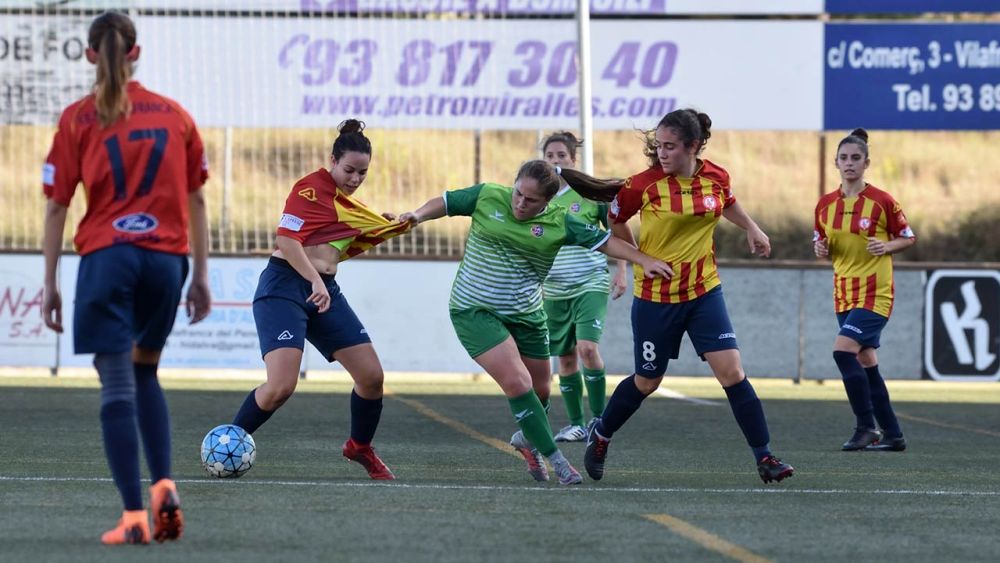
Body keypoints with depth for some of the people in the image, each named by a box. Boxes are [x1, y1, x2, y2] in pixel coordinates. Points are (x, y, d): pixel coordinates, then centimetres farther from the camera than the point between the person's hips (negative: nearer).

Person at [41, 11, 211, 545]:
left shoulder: (78, 119, 1)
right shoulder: (174, 115, 8)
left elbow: (57, 206, -1)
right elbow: (196, 200, 11)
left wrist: (50, 283, 4)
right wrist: (200, 276, 17)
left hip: (107, 257, -3)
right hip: (167, 256, 3)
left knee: (117, 385, -2)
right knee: (145, 374, 22)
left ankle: (133, 514, -9)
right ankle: (163, 486, 4)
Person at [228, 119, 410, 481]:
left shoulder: (348, 204, 18)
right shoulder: (312, 188, -9)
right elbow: (287, 240, -18)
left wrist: (397, 224, 15)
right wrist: (316, 281, -27)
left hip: (324, 292, 8)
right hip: (284, 287, -8)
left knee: (372, 376, 3)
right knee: (281, 386, -21)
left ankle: (360, 447, 28)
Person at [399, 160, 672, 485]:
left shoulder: (559, 223, -8)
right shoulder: (487, 197, -9)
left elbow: (604, 241, -7)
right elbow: (445, 203, 4)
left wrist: (644, 261, -16)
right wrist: (418, 215, -12)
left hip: (526, 314, 3)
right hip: (474, 310, -3)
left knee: (539, 389, 12)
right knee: (517, 382, -18)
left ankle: (525, 438, 46)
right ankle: (556, 460, -9)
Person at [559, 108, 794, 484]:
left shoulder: (716, 178, -5)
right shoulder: (643, 185, -16)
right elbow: (615, 222, 2)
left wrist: (752, 229, 24)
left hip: (704, 291, 2)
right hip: (655, 297, -2)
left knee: (731, 371, -9)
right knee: (646, 382, 11)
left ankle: (764, 457, -4)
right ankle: (600, 435, 37)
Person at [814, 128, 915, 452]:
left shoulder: (882, 202, -8)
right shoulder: (825, 205, 5)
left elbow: (909, 238, 1)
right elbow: (822, 243, 17)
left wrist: (887, 246, -17)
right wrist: (820, 249, -5)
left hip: (875, 292, -6)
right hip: (844, 292, 6)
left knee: (843, 349, -21)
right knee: (865, 362, 8)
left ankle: (866, 427, -13)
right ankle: (892, 435, 17)